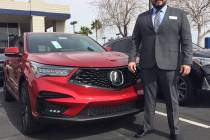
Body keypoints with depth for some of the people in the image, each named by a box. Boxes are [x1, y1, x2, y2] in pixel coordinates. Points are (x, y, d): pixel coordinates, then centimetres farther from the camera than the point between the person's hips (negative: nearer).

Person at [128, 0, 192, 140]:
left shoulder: (179, 14, 7)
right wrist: (132, 59, -2)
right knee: (149, 97, 10)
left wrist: (187, 62, -10)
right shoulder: (142, 17, 12)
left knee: (172, 99, 6)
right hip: (148, 65, 2)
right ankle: (148, 127, 24)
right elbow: (135, 40, 9)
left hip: (169, 65, -1)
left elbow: (186, 40, 0)